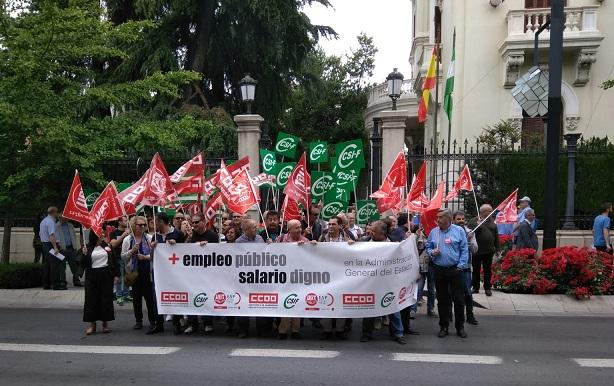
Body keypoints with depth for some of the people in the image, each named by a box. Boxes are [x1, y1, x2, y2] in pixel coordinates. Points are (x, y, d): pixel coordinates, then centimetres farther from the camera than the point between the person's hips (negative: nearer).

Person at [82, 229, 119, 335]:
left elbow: (114, 260, 7)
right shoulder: (89, 248, 1)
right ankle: (92, 324, 13)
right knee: (91, 299, 2)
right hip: (92, 277, -1)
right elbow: (84, 264, -1)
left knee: (106, 299, 3)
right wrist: (84, 255, -18)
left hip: (106, 276, 1)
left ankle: (105, 323, 15)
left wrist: (116, 275, 1)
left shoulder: (107, 245, 5)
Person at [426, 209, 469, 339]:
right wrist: (432, 252, -7)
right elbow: (428, 247, 15)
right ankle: (443, 327, 19)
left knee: (459, 299, 3)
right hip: (439, 270, 3)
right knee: (442, 299, 9)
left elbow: (464, 250, -3)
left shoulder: (459, 231, -3)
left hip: (455, 269, -2)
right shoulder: (433, 232, 6)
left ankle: (460, 327, 15)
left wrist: (460, 266, -9)